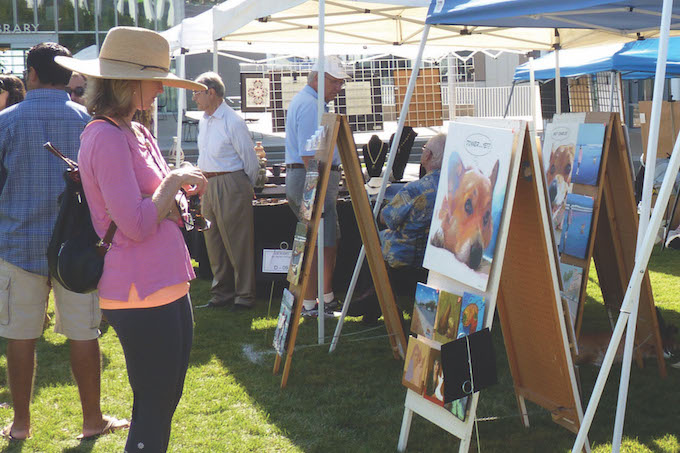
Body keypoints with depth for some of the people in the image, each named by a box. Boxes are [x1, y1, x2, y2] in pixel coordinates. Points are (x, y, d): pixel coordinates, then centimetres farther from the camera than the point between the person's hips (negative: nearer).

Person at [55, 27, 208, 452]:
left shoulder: (139, 133, 12)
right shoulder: (107, 138, -17)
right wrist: (174, 181, -12)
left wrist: (184, 187, 2)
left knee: (167, 401, 19)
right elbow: (136, 225, -24)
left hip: (169, 286, 10)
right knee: (153, 411, 0)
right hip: (142, 295, -10)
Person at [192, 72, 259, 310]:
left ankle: (245, 295, 6)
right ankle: (221, 294, 21)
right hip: (208, 186, 9)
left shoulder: (233, 122, -13)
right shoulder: (203, 122, 13)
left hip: (231, 185, -9)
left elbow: (251, 161, -8)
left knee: (237, 243, -3)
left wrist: (244, 188, 2)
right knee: (213, 243, 12)